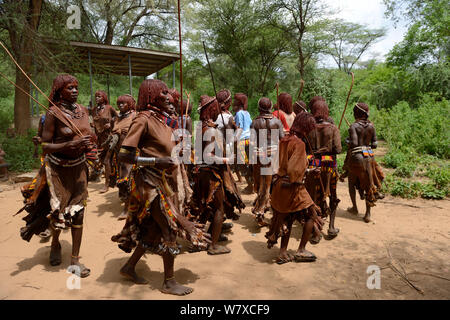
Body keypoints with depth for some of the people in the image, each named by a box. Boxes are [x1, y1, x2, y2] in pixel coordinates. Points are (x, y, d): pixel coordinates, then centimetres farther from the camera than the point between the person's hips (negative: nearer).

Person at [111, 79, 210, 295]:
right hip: (152, 183, -9)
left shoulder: (160, 118, 10)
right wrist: (157, 161, -24)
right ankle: (169, 282, 17)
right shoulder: (143, 119, -16)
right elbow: (124, 156, -21)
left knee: (155, 229, 17)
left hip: (165, 181, 9)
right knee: (170, 229, -1)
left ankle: (129, 267, 35)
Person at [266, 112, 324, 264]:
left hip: (279, 185, 8)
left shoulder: (284, 140, 6)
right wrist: (295, 182, -9)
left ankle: (283, 253, 24)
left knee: (287, 219, 18)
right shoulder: (299, 143, -18)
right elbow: (293, 169, -25)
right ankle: (301, 251, 15)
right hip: (292, 187, -8)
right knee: (312, 215, 10)